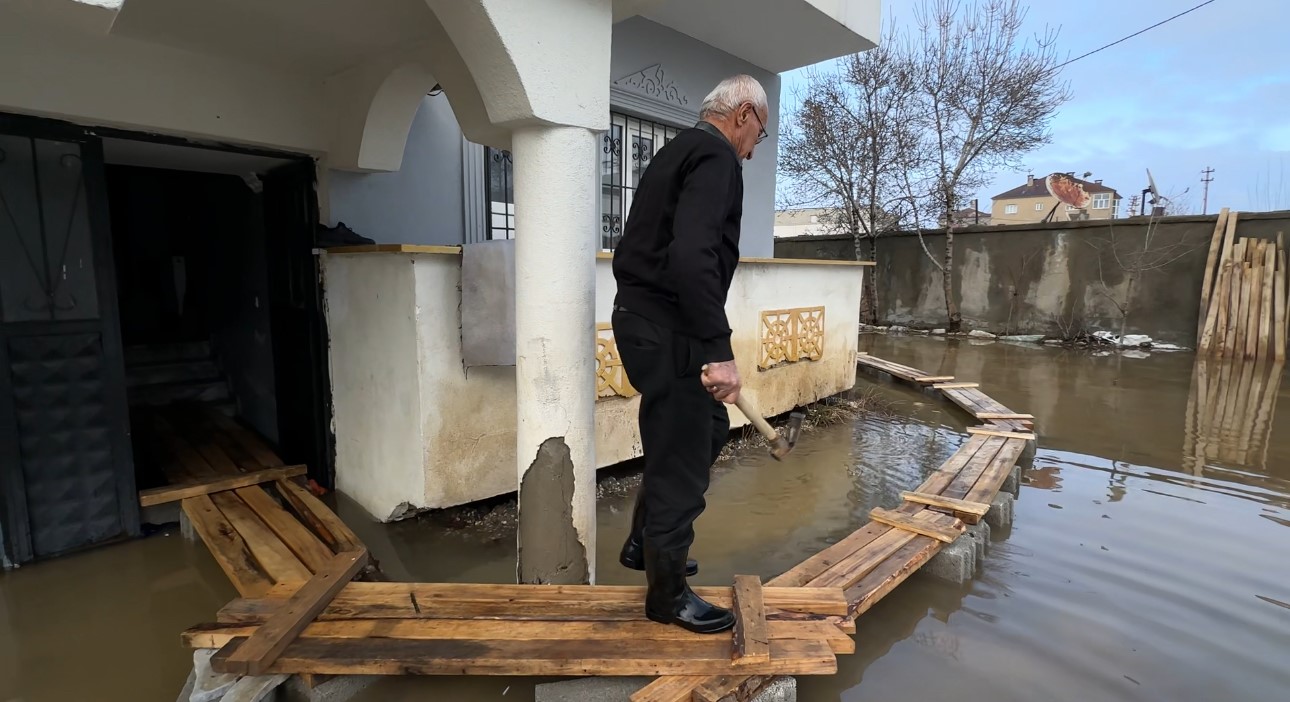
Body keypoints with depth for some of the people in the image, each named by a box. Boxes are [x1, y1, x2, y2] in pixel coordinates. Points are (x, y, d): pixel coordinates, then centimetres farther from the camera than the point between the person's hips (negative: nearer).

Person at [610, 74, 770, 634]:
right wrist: (718, 349, -27)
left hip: (642, 319, 10)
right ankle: (668, 594, 21)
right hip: (669, 331, -10)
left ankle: (644, 544, 35)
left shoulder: (678, 151, 21)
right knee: (681, 462, 2)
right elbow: (692, 256, -28)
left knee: (708, 428, 23)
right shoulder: (715, 156, -11)